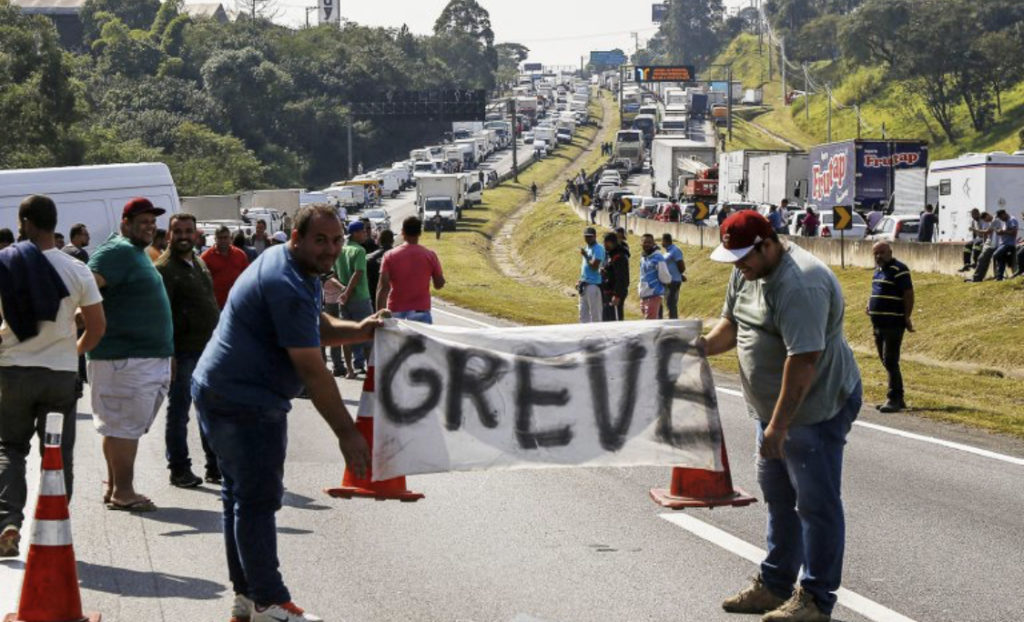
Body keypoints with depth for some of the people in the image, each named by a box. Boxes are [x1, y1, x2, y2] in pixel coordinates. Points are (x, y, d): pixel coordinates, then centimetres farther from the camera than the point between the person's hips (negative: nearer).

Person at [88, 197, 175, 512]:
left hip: (149, 355, 10)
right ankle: (123, 491, -1)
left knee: (122, 426, 15)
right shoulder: (118, 251, -13)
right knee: (125, 426, -6)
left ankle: (115, 487, 22)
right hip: (125, 357, -10)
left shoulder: (138, 253, 19)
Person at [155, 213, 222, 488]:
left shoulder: (199, 263, 15)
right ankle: (179, 469, 9)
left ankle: (216, 467, 21)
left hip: (208, 350, 8)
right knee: (178, 411, 1)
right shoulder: (164, 268, -11)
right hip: (182, 352, -8)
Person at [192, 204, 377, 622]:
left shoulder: (290, 268, 10)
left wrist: (359, 331, -2)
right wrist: (347, 434, -23)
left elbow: (318, 328, 19)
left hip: (221, 395, 11)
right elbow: (312, 371, -24)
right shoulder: (288, 287, -23)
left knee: (241, 496, 16)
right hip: (246, 403, -11)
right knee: (258, 500, -5)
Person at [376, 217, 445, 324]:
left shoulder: (390, 256, -3)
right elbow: (439, 284, 3)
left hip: (396, 311, 1)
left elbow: (383, 287, -8)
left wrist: (379, 313, -6)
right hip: (421, 311, -1)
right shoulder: (430, 255, -3)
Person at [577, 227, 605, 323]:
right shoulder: (586, 248, 17)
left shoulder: (598, 249, -12)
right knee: (583, 311, 13)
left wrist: (585, 256, -12)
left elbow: (594, 266, -22)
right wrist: (580, 281, 19)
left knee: (595, 312, -6)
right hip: (584, 283, 10)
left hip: (593, 284, -10)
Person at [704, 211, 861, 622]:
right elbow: (732, 321, 17)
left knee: (816, 503, -3)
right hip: (774, 407, 10)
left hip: (817, 407, -10)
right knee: (777, 497, 18)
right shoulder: (747, 272, 4)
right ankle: (774, 587, 30)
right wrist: (706, 346, -5)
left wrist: (778, 426, -28)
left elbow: (803, 360, -30)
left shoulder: (800, 286, -27)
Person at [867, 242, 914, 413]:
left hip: (893, 324, -9)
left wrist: (907, 317, -17)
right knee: (886, 362, 12)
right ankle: (898, 399, 20)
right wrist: (871, 306, 10)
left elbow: (909, 294, -14)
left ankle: (894, 399, -6)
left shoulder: (899, 270, -11)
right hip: (878, 324, 9)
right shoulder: (878, 270, 16)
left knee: (890, 362, -10)